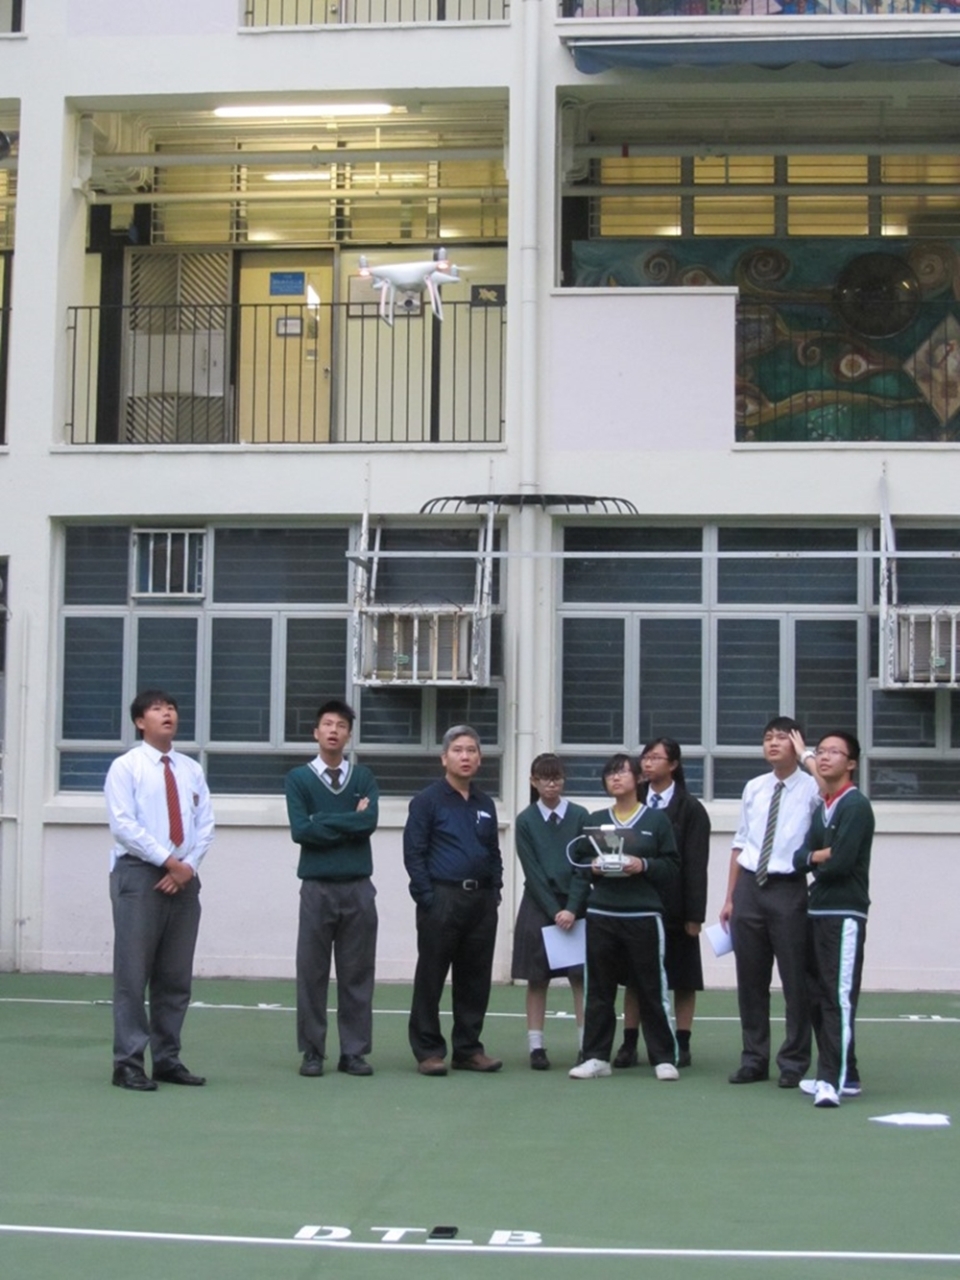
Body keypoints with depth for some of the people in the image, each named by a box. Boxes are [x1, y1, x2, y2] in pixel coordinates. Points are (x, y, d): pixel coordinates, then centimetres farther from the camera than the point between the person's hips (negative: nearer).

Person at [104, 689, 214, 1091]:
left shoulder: (191, 770, 14)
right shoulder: (125, 767, -2)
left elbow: (205, 825, 9)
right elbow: (123, 825, -12)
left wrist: (188, 866, -7)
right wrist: (169, 861, -16)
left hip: (184, 878, 5)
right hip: (138, 875, -5)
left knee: (176, 976, 8)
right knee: (133, 973, -5)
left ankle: (167, 1059, 15)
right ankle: (128, 1062, 0)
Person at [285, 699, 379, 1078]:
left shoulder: (363, 777, 9)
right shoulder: (299, 778, 4)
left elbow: (369, 822, -7)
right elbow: (300, 830, -8)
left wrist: (324, 821, -7)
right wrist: (349, 822, -6)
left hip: (359, 888, 1)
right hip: (317, 887, -1)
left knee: (357, 972, 4)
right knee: (312, 972, 2)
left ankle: (354, 1051, 10)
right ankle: (312, 1052, 9)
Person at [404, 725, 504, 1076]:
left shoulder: (485, 805, 16)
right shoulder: (428, 801, -2)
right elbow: (413, 853, -6)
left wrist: (494, 893, 8)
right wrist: (427, 898, -11)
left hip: (481, 901, 5)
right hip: (442, 899, -5)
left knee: (475, 979, 8)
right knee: (431, 978, 0)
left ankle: (468, 1049, 16)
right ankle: (428, 1051, 6)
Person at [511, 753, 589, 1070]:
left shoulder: (579, 816, 1)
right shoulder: (525, 821, 0)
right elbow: (532, 872, -3)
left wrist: (572, 909, -11)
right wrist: (554, 911, -10)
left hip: (575, 904, 0)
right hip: (538, 905, 0)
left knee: (581, 977, -4)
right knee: (537, 979, 3)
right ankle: (536, 1047, 8)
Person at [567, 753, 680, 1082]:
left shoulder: (657, 820, 5)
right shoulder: (595, 821, 13)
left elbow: (672, 866, 2)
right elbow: (578, 861, 15)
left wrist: (644, 866, -13)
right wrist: (592, 868, -5)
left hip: (643, 916, -3)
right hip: (600, 916, 3)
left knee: (652, 989, -1)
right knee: (599, 989, 4)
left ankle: (664, 1058, 6)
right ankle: (596, 1057, 11)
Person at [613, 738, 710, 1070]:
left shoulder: (690, 809, -2)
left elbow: (696, 865, -6)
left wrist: (694, 914, -10)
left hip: (674, 906, -3)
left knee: (682, 979, 5)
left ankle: (681, 1046, 12)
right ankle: (629, 1044, 11)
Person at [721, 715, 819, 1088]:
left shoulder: (812, 790, -6)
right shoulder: (753, 788, 10)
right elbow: (740, 844, 13)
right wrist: (729, 898, 13)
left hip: (789, 889, -5)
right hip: (749, 887, 5)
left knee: (795, 979, 3)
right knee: (750, 978, 11)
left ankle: (793, 1062, 14)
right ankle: (754, 1059, 22)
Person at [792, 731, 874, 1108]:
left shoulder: (856, 805, -9)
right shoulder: (821, 808, 16)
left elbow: (840, 862, -18)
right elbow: (800, 858, 8)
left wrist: (815, 860, 0)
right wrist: (820, 856, -12)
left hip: (845, 914, -9)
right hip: (817, 910, 9)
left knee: (839, 998, -12)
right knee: (818, 997, 10)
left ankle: (835, 1080, -13)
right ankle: (840, 1075, 18)